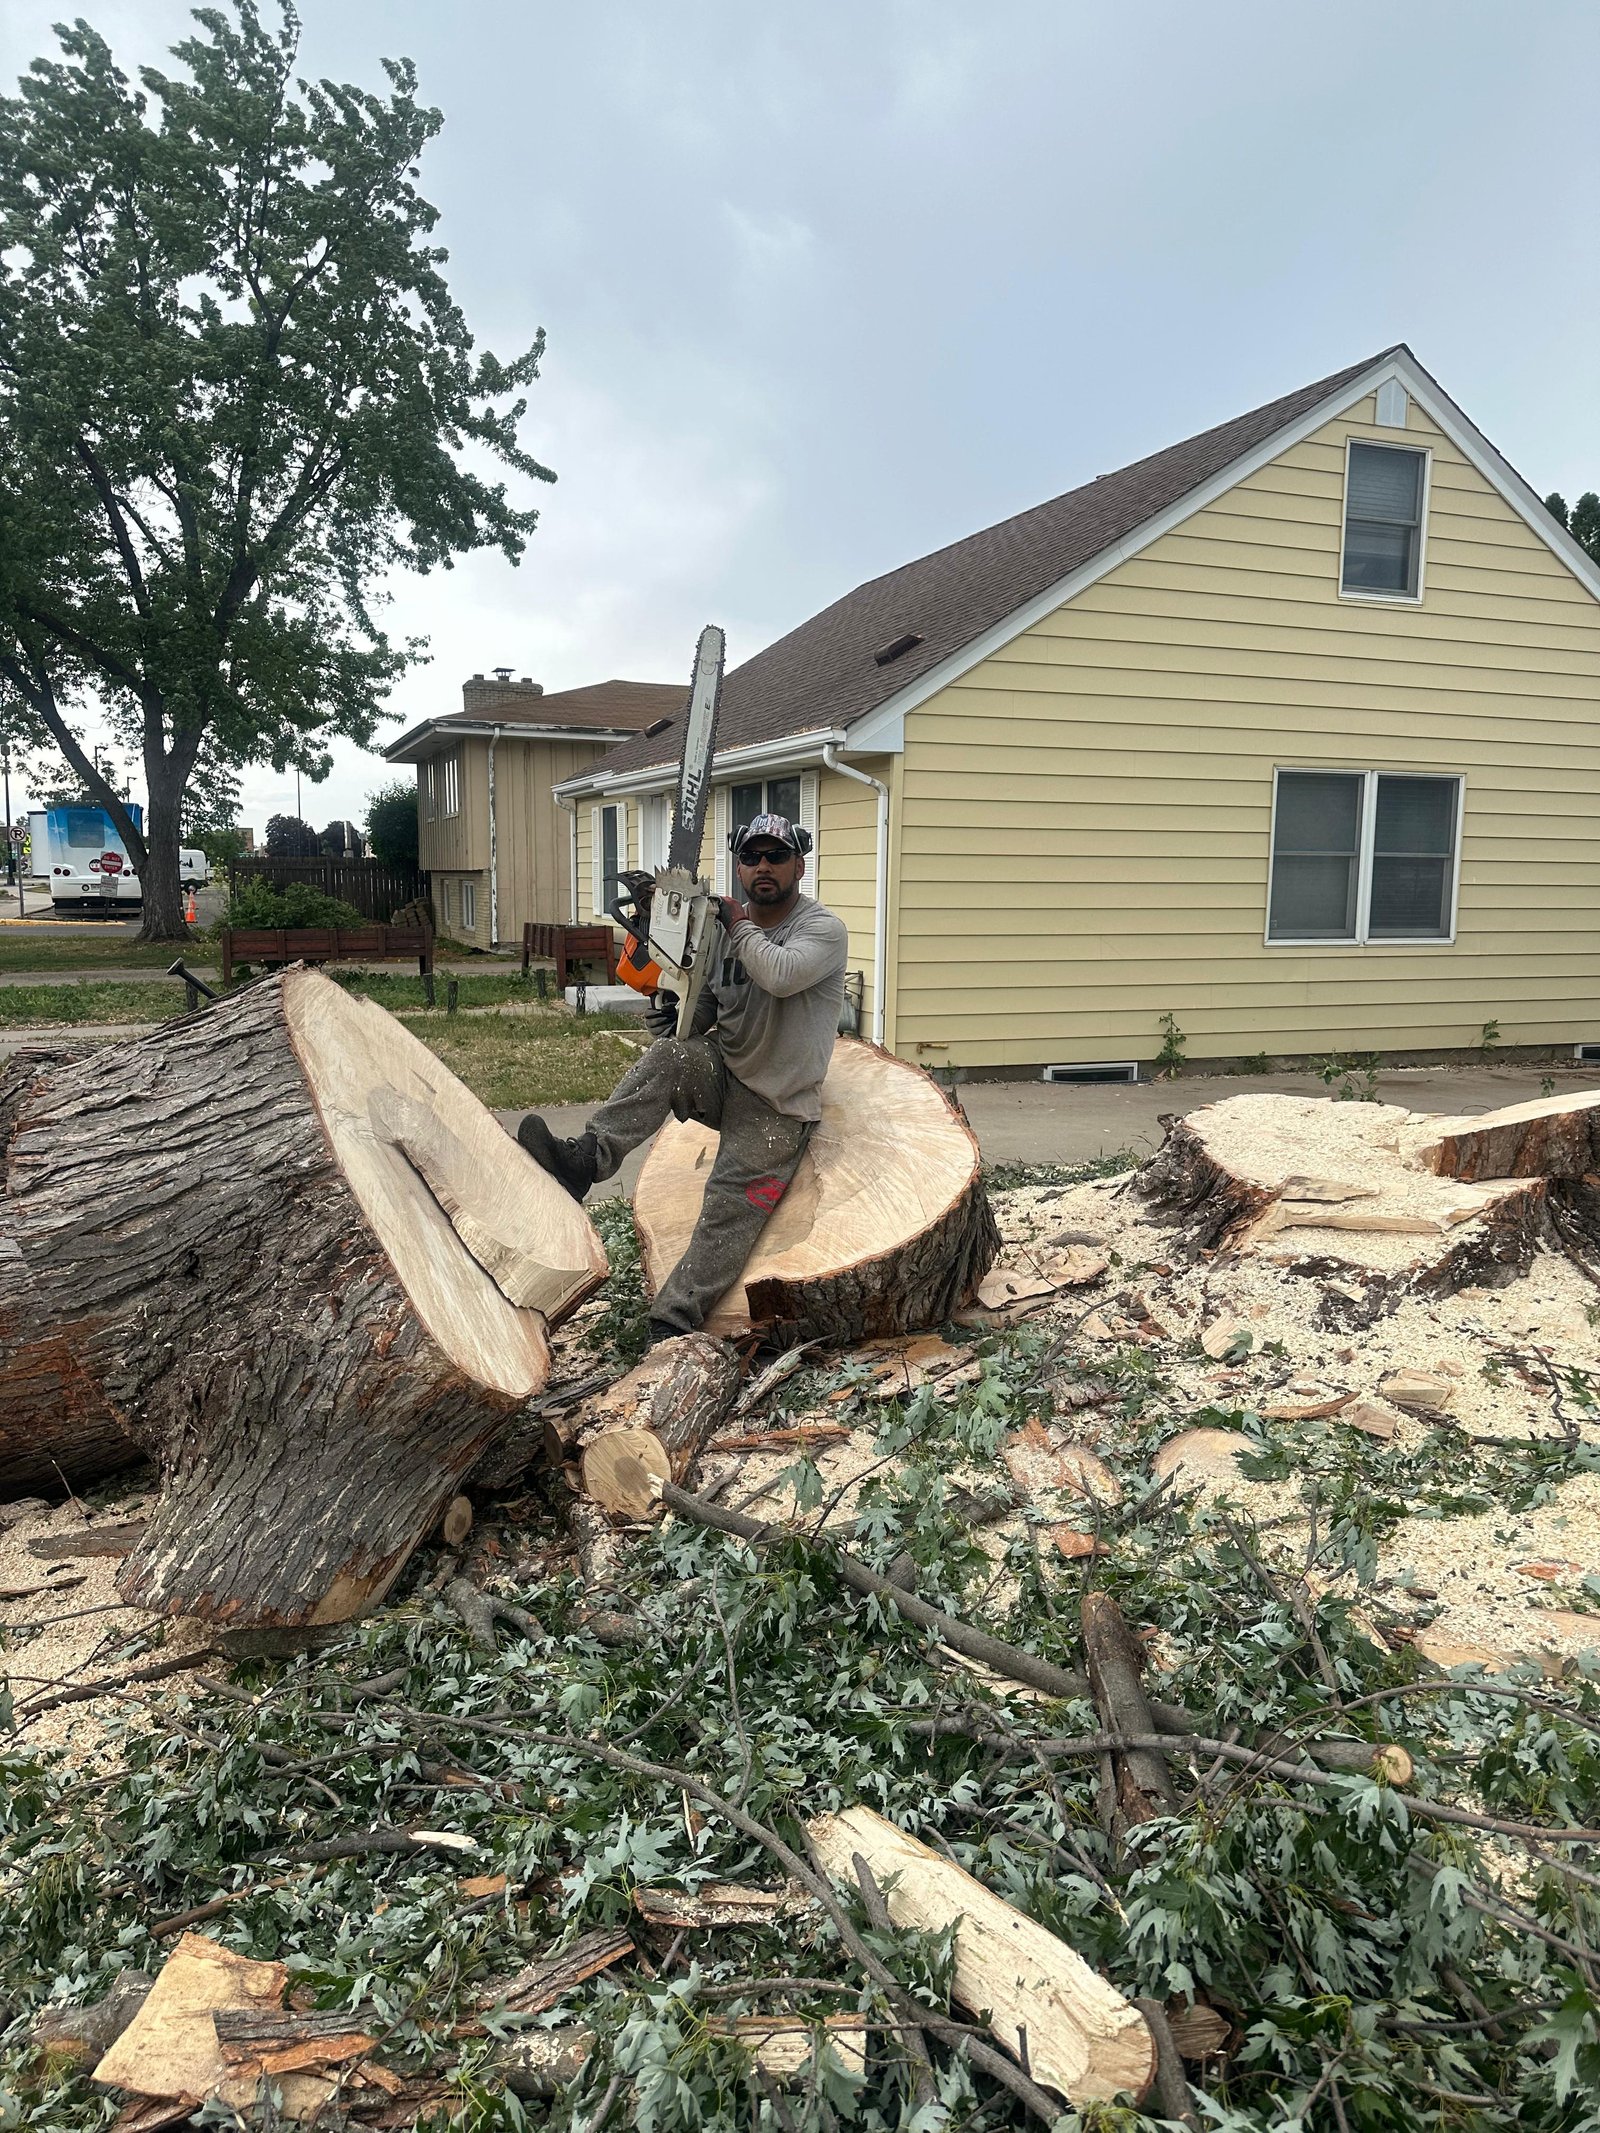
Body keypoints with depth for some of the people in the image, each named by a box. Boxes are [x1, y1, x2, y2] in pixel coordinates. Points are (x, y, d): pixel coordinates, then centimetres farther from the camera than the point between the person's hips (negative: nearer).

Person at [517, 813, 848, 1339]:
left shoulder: (824, 929, -10)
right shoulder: (721, 928, 6)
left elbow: (781, 975, -32)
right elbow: (699, 1019, 6)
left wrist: (740, 925, -14)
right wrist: (669, 1005, -18)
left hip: (777, 1109, -4)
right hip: (722, 1074, 5)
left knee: (726, 1219, -12)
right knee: (670, 1054, -27)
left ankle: (670, 1329, -11)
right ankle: (586, 1159, -35)